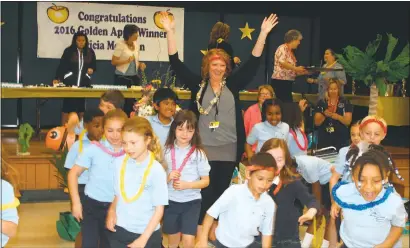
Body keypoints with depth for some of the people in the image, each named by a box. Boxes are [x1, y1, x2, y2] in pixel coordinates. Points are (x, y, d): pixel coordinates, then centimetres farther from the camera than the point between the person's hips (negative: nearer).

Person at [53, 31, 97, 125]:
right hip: (70, 82, -3)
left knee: (81, 105, 8)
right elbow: (62, 66, -6)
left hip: (84, 83, 3)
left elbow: (94, 66, 16)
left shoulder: (90, 52, 7)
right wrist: (57, 78, -17)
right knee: (67, 105, -2)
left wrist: (92, 70, -6)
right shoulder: (68, 51, -3)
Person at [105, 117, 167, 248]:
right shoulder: (119, 162, -3)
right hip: (118, 230, 3)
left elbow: (159, 209, -10)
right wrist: (112, 211, -5)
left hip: (147, 234, -3)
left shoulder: (156, 170, -14)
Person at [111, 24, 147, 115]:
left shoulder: (136, 44, 10)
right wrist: (127, 60, -21)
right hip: (122, 77, -5)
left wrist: (140, 64, 1)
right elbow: (113, 62, -10)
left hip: (134, 77, 5)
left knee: (133, 101, -3)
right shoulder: (120, 44, -7)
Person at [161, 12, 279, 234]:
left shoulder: (233, 84, 4)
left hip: (229, 149, 2)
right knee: (205, 192, 2)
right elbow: (176, 62, -3)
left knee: (222, 191, 12)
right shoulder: (198, 84, 0)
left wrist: (263, 33, -5)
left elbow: (253, 62, 2)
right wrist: (170, 31, -11)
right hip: (203, 148, -2)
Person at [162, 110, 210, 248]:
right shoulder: (167, 150, -3)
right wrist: (168, 178, -16)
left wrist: (187, 185, -19)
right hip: (171, 201, 2)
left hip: (191, 201, -2)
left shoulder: (198, 153, -8)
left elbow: (206, 181, -4)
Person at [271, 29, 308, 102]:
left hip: (287, 83, 9)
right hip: (280, 82, -9)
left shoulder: (291, 52, 18)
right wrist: (296, 68, -15)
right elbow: (282, 63, -24)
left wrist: (303, 72, 8)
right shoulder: (283, 48, -8)